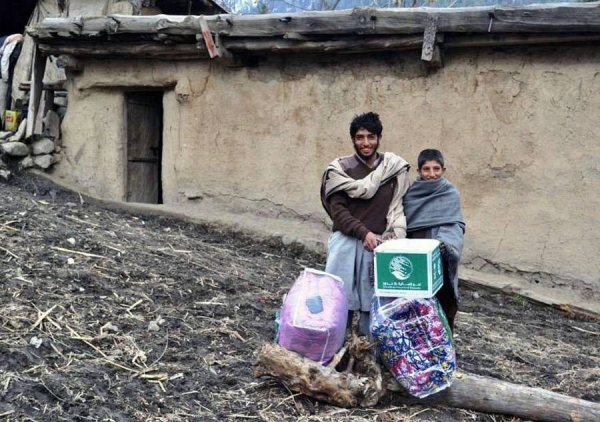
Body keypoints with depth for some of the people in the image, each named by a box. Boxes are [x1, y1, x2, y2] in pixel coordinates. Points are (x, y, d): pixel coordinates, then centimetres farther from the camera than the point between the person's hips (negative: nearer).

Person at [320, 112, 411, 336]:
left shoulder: (396, 168, 6)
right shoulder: (340, 168, 0)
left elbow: (399, 207, 5)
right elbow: (338, 211, -5)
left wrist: (396, 237, -10)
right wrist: (364, 233, -17)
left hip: (379, 243, 1)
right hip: (346, 241, -1)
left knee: (373, 299, 5)